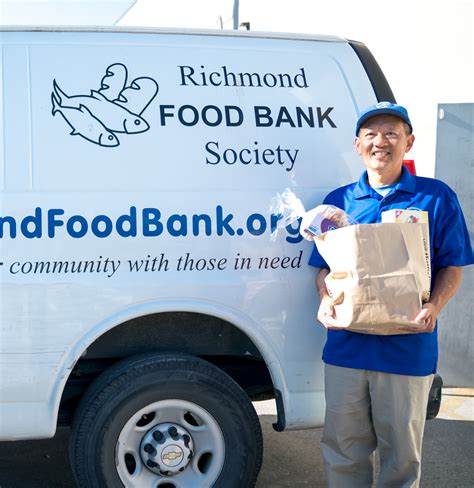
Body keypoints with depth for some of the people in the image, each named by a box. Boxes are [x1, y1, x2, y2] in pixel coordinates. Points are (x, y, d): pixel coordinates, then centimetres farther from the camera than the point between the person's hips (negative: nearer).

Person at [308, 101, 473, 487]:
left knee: (402, 450, 11)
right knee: (343, 446, 13)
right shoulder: (338, 201, 9)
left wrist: (434, 306, -16)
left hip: (409, 350, -2)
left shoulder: (436, 197, 1)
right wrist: (326, 299, -7)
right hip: (346, 346, 2)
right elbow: (324, 266, 13)